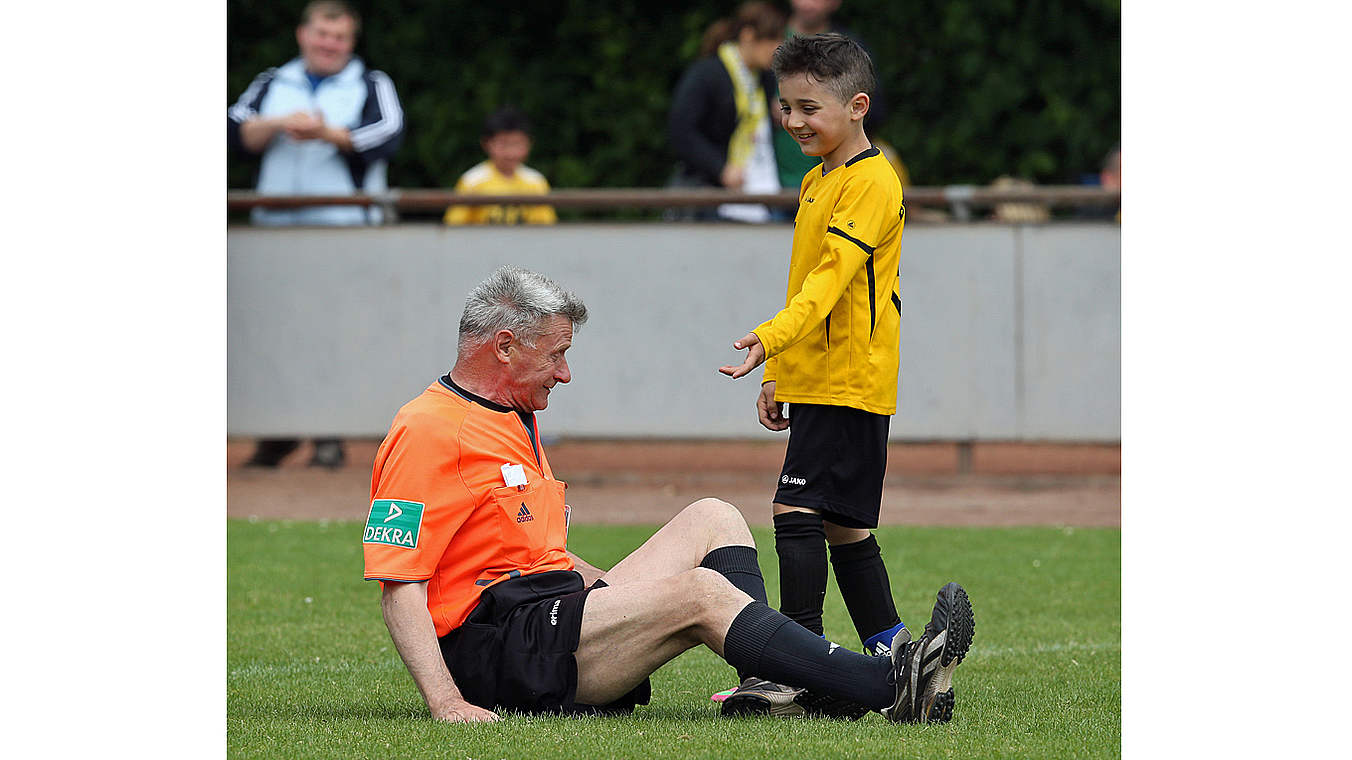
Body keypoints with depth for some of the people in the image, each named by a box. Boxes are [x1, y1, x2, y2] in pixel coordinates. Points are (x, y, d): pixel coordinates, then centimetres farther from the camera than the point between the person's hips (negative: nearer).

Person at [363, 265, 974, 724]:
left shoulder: (517, 422, 24)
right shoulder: (427, 432, -10)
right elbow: (398, 582, -18)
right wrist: (446, 703, -29)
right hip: (490, 650, -11)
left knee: (712, 521, 8)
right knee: (699, 594, -24)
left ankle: (774, 686, -16)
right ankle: (896, 688, -28)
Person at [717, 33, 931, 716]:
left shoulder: (871, 184, -13)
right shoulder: (819, 180, 18)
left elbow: (832, 276, -25)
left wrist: (772, 336, -37)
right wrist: (778, 373, 23)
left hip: (850, 383, -10)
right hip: (817, 380, 10)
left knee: (799, 511, -16)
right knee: (841, 525, 12)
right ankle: (891, 655, 18)